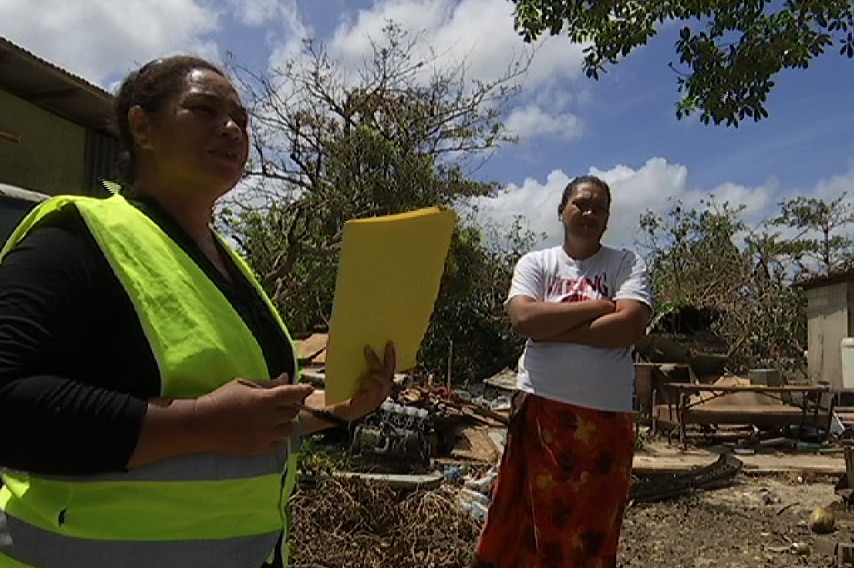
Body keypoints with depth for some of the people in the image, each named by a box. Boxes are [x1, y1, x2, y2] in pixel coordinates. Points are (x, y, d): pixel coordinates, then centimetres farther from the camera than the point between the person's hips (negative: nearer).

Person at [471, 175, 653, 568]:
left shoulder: (627, 265, 4)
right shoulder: (536, 263, 5)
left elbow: (629, 326, -12)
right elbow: (524, 318, -13)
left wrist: (551, 329, -10)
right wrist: (599, 305, -10)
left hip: (607, 415, 0)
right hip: (541, 407, 0)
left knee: (592, 531, 12)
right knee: (524, 519, 6)